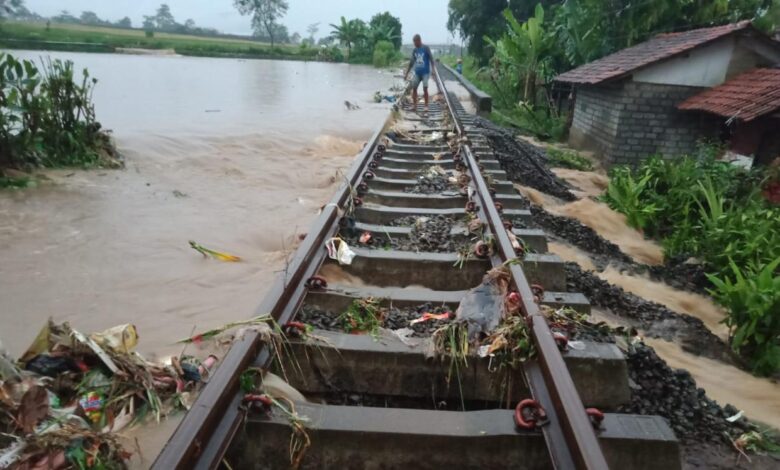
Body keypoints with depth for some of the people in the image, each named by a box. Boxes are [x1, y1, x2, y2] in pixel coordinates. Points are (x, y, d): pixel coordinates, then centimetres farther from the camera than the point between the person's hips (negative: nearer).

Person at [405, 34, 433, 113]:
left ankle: (426, 106, -2)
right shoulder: (414, 50, 9)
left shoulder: (426, 48, -6)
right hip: (417, 73, 5)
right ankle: (415, 106, 8)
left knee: (425, 88, -11)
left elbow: (431, 59, -8)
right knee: (414, 88, 1)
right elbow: (411, 63, 15)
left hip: (425, 72, -5)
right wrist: (406, 74, 13)